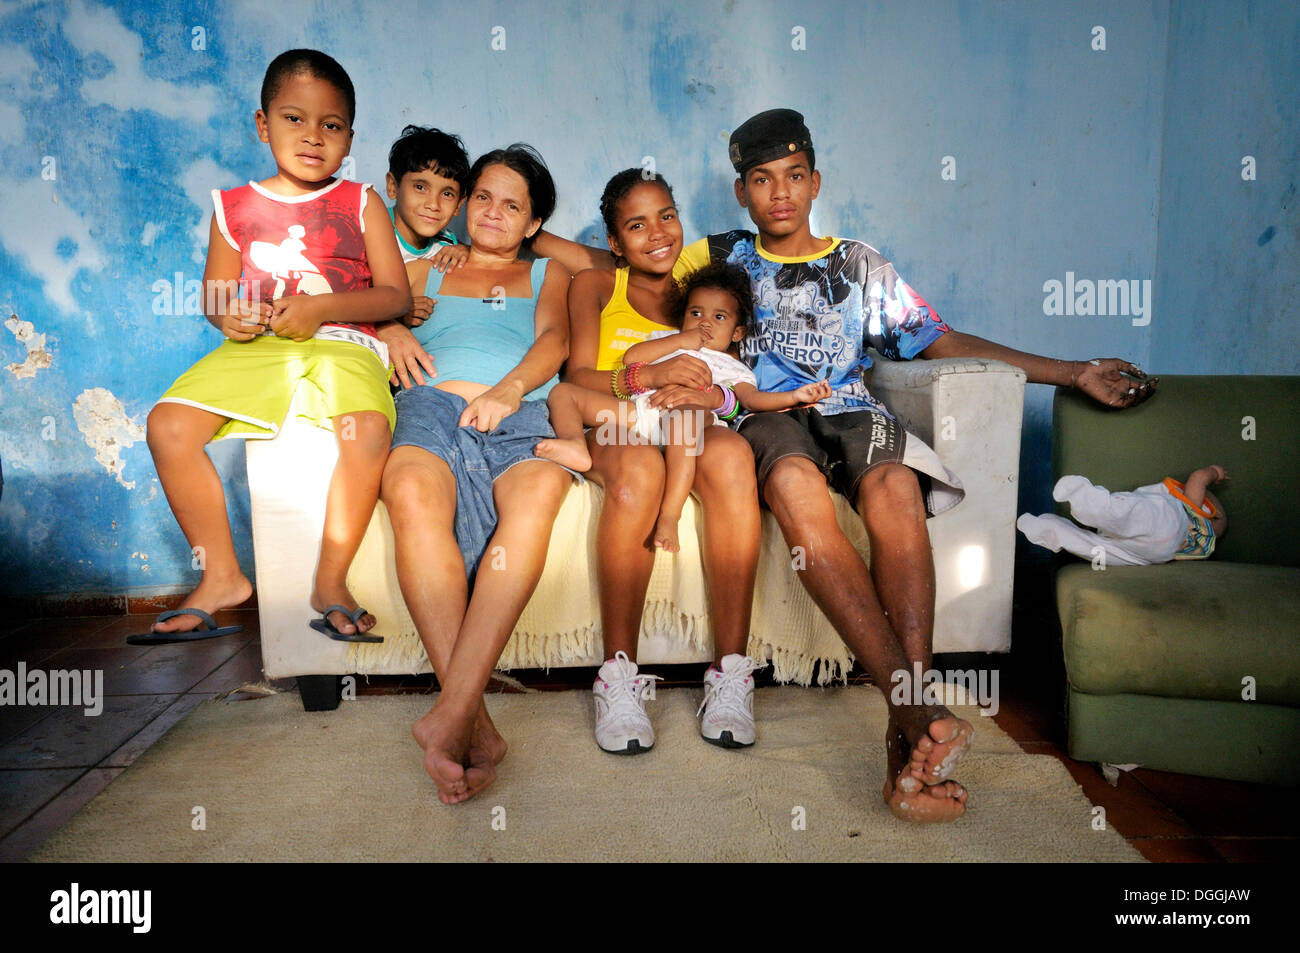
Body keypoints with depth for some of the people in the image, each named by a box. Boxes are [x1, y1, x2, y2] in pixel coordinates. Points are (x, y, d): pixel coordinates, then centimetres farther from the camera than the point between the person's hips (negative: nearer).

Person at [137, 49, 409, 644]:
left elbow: (396, 295, 2)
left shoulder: (361, 203, 10)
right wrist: (225, 315, -5)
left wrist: (320, 308, -11)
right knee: (168, 424, -20)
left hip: (341, 346, -3)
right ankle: (222, 577, -5)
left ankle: (330, 579, -17)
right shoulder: (234, 207, 16)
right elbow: (215, 293, 19)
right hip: (253, 350, 3)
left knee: (367, 428, -35)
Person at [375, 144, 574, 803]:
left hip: (519, 414, 0)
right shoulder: (424, 272, 36)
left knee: (538, 493, -40)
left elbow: (553, 340, 12)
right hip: (433, 405, 1)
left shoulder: (546, 273, 31)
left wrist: (507, 389, -9)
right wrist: (392, 329, 6)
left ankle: (450, 714, -45)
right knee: (412, 492, -38)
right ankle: (474, 724, -41)